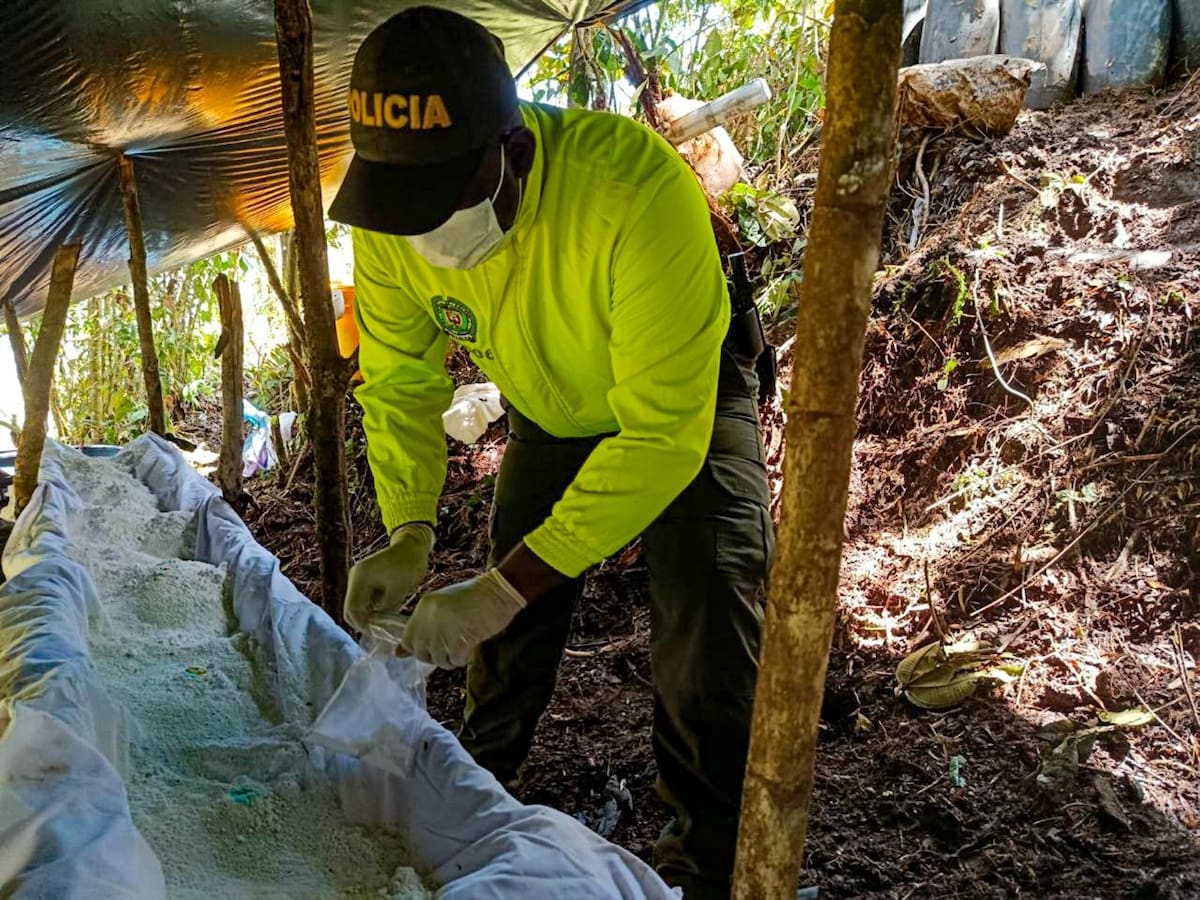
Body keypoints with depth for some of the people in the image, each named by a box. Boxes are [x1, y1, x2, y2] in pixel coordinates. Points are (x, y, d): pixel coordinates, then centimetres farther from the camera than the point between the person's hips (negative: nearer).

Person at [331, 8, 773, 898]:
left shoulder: (639, 191, -42)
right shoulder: (393, 219, -25)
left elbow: (665, 433, -40)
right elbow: (398, 384, -12)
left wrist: (506, 587, -42)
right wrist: (410, 535, -28)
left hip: (682, 402, -4)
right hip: (551, 413, 5)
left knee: (709, 632, -15)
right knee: (511, 627, 11)